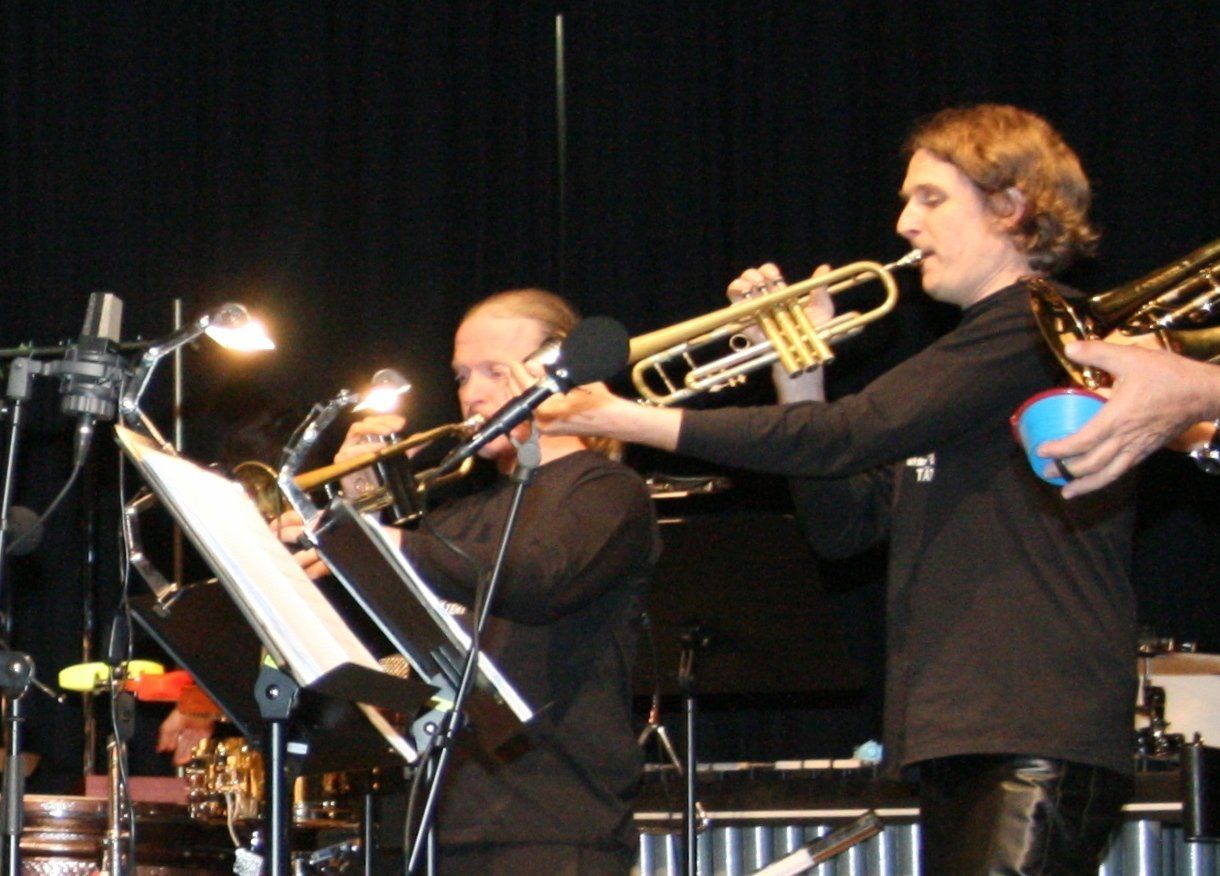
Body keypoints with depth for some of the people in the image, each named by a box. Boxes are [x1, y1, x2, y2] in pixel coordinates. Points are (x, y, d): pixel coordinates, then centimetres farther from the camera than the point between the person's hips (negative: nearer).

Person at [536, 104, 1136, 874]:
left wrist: (632, 421, -13)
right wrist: (799, 376, 10)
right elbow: (845, 526, 21)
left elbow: (849, 437, -17)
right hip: (959, 746, 10)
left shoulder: (1036, 328, -8)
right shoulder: (979, 349, 24)